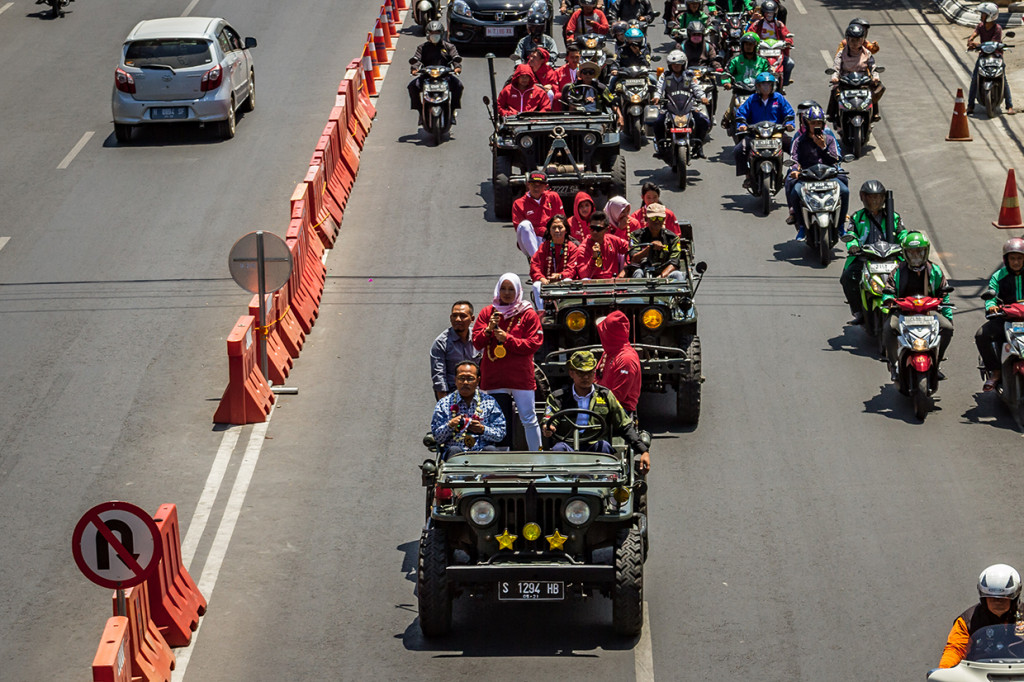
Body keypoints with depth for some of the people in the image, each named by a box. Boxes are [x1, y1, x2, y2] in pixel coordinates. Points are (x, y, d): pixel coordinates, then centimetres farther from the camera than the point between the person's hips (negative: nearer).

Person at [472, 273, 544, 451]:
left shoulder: (528, 314, 2)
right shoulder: (487, 313, 10)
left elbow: (534, 344, -5)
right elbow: (477, 342, 7)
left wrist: (507, 339, -13)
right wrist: (489, 329, -12)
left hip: (521, 376, -3)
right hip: (493, 376, 3)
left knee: (528, 419, -1)